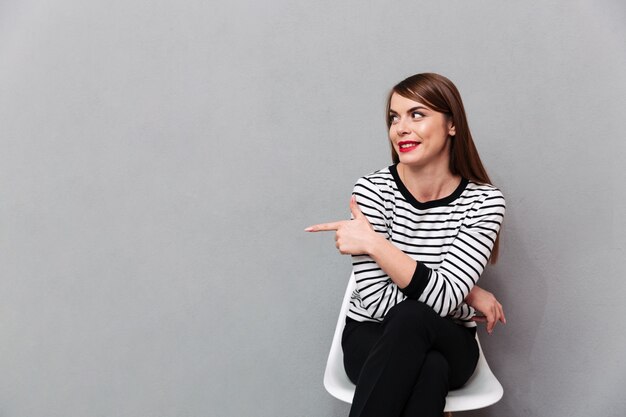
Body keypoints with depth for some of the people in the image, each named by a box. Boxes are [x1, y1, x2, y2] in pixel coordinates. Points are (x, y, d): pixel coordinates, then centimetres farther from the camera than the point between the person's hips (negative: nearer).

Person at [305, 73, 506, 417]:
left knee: (410, 318, -35)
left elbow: (444, 297, -20)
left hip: (449, 344, 1)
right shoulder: (373, 190, -12)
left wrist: (373, 243, -27)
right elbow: (377, 300, -16)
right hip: (372, 339, 0)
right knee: (429, 371, -35)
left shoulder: (485, 202, -10)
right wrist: (469, 300, -12)